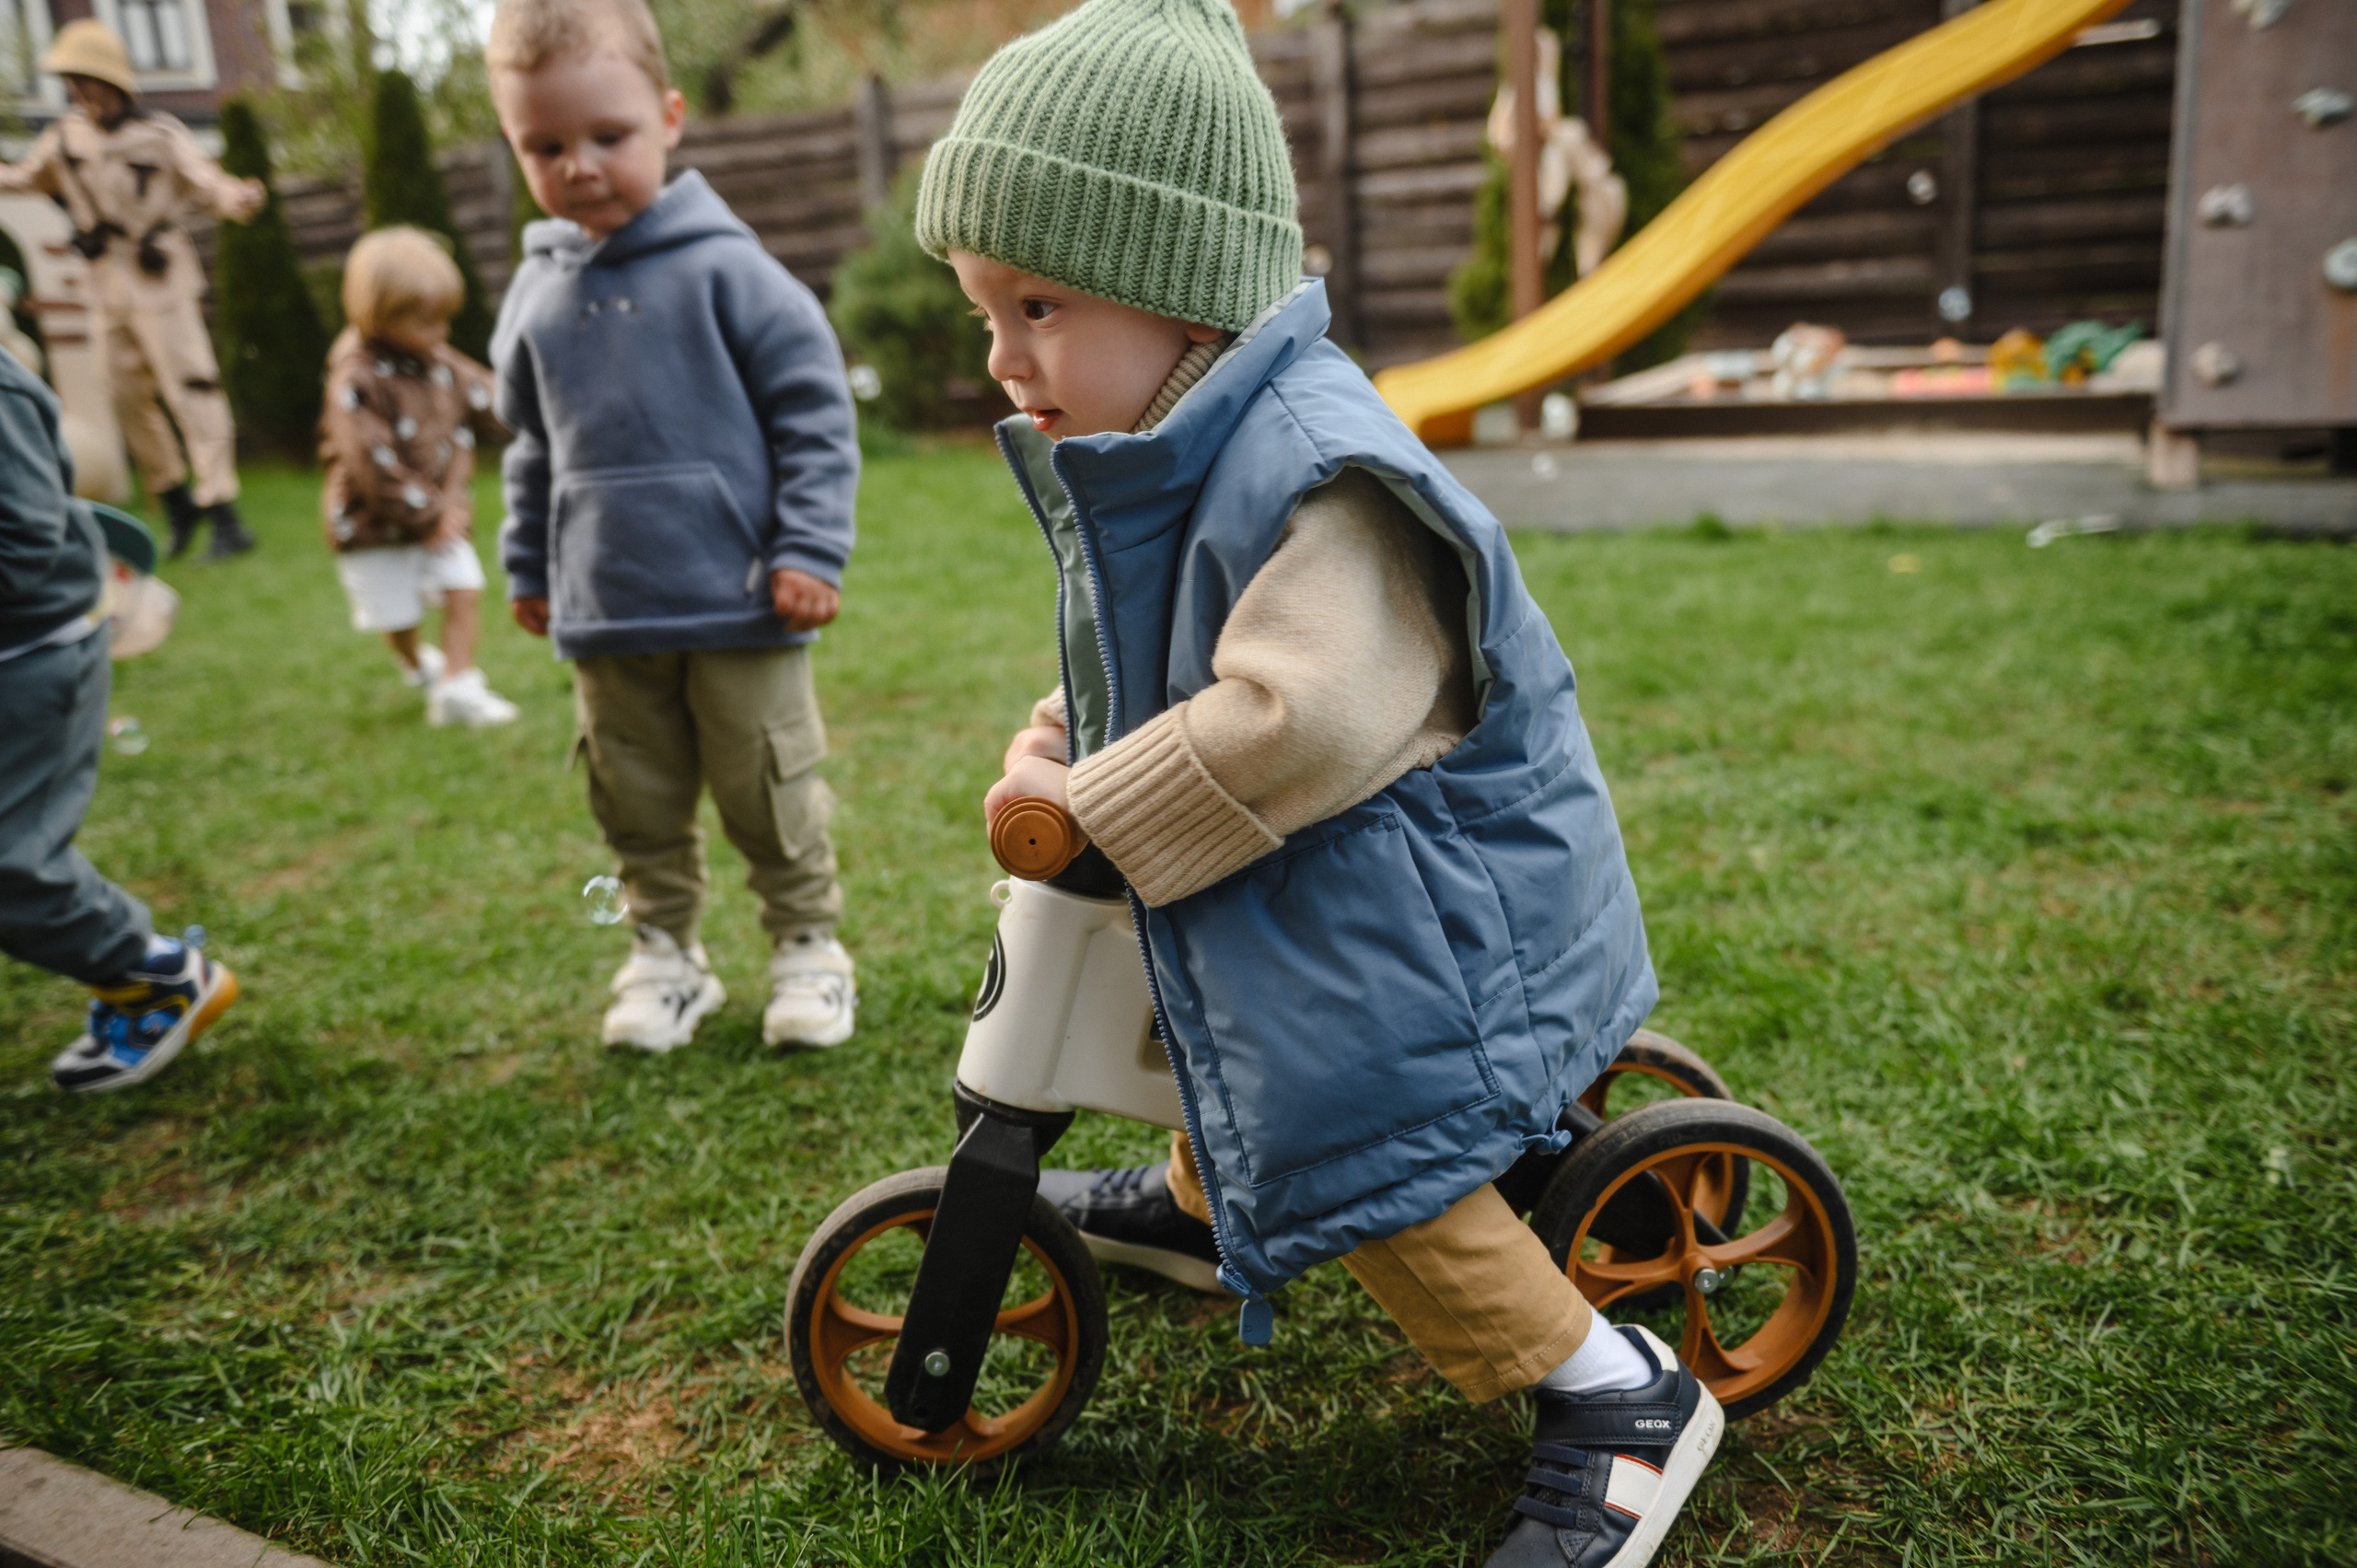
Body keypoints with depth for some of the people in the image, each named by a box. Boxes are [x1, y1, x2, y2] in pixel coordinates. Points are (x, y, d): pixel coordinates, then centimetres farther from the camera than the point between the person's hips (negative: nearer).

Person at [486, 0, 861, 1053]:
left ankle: (807, 947, 24)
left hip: (738, 608, -4)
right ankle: (665, 955, 29)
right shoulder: (536, 293, 7)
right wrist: (528, 566, 21)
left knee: (769, 795, 6)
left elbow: (814, 410, -7)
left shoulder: (722, 268, -8)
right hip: (605, 618, 5)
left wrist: (809, 552, -12)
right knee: (638, 806, 13)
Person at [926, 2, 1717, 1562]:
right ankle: (1196, 1202, 59)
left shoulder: (1323, 478, -30)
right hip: (1302, 876, 11)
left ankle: (1622, 1398, 4)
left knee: (1366, 1159, -14)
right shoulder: (1167, 450, 4)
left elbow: (1292, 720, -38)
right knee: (1228, 1018, 30)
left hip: (1440, 900, -11)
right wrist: (1063, 741, 2)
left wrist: (1096, 810, -25)